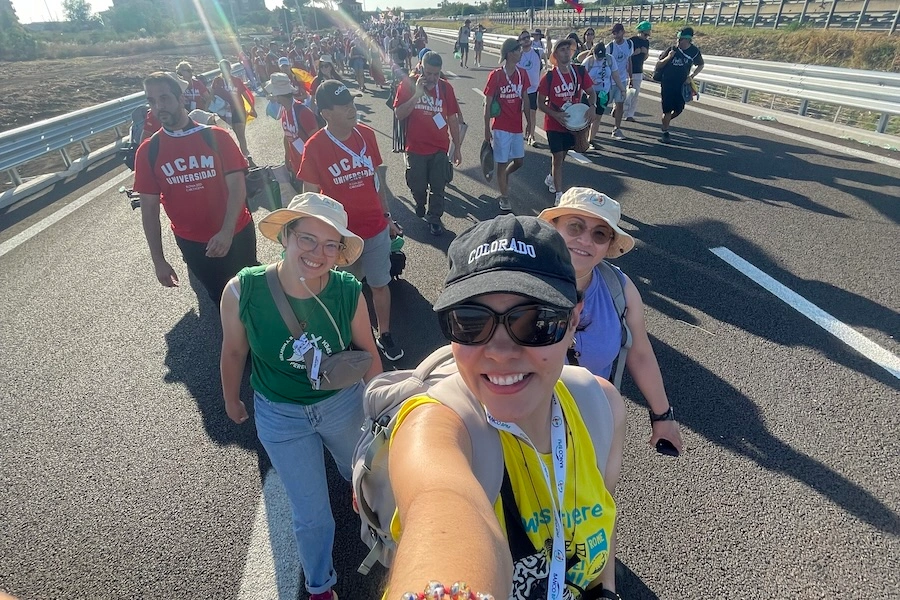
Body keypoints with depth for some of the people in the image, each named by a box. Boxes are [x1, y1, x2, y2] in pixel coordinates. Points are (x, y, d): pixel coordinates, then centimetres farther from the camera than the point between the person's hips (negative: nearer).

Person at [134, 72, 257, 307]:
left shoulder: (216, 136, -8)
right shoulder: (148, 151, -3)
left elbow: (237, 185, -12)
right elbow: (149, 208, -1)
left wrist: (227, 232, -25)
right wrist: (158, 259, -3)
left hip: (236, 234, -1)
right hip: (192, 242, 1)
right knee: (220, 297, 16)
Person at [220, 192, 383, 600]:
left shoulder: (349, 292, -23)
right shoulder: (243, 290, -25)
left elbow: (367, 352, -7)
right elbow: (234, 352, -7)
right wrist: (231, 400, 8)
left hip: (343, 404, 1)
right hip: (280, 417, -1)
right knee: (310, 515, 13)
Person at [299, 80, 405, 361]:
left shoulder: (366, 134, -3)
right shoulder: (315, 147, -14)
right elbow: (310, 196, -7)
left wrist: (387, 216, 12)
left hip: (376, 229, 3)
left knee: (380, 284, 13)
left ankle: (384, 334, 32)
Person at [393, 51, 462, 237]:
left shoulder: (445, 87, -1)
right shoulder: (408, 85, -6)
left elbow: (453, 119, 4)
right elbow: (399, 114, -15)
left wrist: (457, 147, 4)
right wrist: (417, 95, -24)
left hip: (440, 148, 1)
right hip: (416, 148, -1)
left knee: (438, 187, 5)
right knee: (417, 186, 13)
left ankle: (434, 218, 22)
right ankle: (420, 206, 43)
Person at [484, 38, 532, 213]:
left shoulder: (522, 74, 4)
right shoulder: (496, 75, -10)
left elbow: (525, 100, 11)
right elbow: (488, 105, -7)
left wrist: (529, 123, 10)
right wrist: (487, 130, -8)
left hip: (517, 127, 5)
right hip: (501, 128, -5)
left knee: (519, 161, 12)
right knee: (502, 163, 3)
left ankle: (504, 176, 42)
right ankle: (504, 197, 17)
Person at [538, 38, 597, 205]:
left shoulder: (580, 72, -3)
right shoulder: (549, 76, -13)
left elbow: (591, 92, 7)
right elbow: (540, 104, -9)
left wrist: (592, 106, -14)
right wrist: (556, 115, -24)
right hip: (554, 124, -4)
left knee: (562, 155, 19)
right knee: (558, 157, -3)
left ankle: (551, 178, 46)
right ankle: (559, 195, 2)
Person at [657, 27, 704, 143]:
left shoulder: (694, 51, -4)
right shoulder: (671, 49, -8)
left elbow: (700, 65, 14)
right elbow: (658, 66, -2)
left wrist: (691, 76, 0)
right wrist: (668, 57, -18)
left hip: (681, 85, 2)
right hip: (667, 84, -2)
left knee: (679, 109, 2)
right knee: (667, 110, -4)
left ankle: (665, 122, 33)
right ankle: (665, 133, 12)